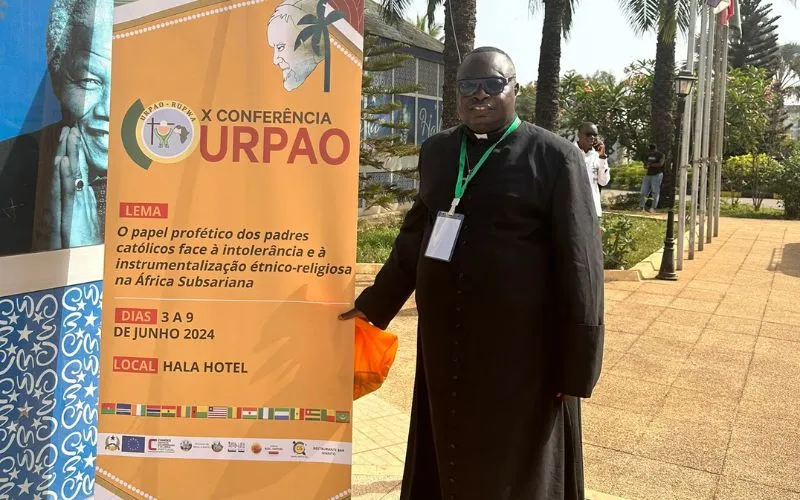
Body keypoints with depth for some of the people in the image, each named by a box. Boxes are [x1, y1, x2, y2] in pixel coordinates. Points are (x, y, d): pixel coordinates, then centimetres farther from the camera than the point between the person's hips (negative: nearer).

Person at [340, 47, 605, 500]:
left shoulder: (554, 157, -7)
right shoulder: (437, 152, 8)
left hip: (521, 344, -4)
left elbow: (579, 263, -10)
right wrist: (374, 305, 18)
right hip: (445, 337, 5)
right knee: (446, 457, 17)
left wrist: (576, 366, -11)